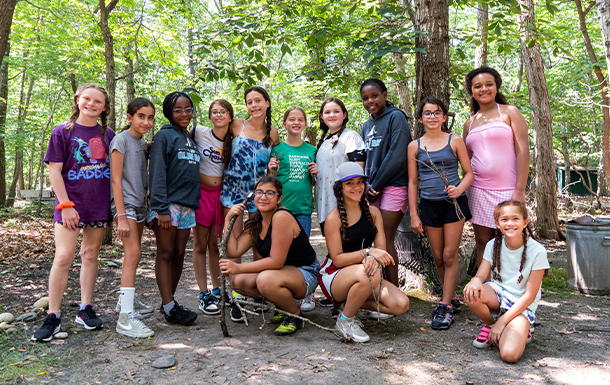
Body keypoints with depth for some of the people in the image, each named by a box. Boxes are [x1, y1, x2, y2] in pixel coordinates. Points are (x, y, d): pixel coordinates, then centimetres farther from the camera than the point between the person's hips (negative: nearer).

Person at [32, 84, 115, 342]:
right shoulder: (63, 132, 0)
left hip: (99, 205, 3)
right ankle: (53, 317, 2)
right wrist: (65, 205, -11)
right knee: (63, 256, -8)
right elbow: (54, 171, -4)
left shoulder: (108, 135, 9)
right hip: (71, 204, -3)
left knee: (90, 255, 9)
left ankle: (85, 310, 19)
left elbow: (114, 170, 14)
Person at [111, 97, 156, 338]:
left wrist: (145, 205, 15)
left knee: (133, 255, 15)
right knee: (133, 254, -16)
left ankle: (126, 300, 30)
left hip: (139, 204, 8)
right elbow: (116, 180, -14)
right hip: (125, 203, -8)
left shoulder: (143, 143, 14)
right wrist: (121, 215, -19)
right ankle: (126, 317, -16)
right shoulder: (121, 140, -9)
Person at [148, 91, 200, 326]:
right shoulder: (164, 136, -3)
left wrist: (195, 202, 13)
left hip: (187, 205, 7)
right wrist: (162, 208, -18)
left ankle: (169, 301, 20)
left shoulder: (190, 139, 18)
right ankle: (169, 307, 2)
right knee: (165, 254, -1)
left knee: (179, 255, 9)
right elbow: (158, 174, -11)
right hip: (168, 204, -7)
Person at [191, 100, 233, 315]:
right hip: (201, 192, -3)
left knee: (215, 245, 12)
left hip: (221, 193, 3)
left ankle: (217, 290, 23)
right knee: (200, 245, 2)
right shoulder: (199, 132, -6)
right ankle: (204, 295, 10)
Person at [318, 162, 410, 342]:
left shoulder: (373, 212, 4)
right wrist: (368, 252, -28)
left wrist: (373, 258, -28)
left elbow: (381, 247, -3)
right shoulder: (334, 218, -13)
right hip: (334, 277, -5)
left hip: (364, 277, 5)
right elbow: (337, 259, -16)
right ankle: (345, 320, -11)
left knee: (401, 304, -16)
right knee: (368, 275, -38)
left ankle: (354, 302, 9)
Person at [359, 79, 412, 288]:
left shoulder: (396, 117, -6)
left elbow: (396, 156, -14)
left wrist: (375, 185, -9)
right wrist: (369, 187, 1)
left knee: (385, 239, -8)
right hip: (375, 189, 7)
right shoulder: (367, 125, 17)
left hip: (394, 186, -7)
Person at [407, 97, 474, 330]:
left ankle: (445, 306, 5)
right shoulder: (414, 146, 5)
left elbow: (469, 173, 3)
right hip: (430, 205, 2)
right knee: (438, 258, 7)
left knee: (449, 256, -3)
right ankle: (452, 299, 25)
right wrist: (413, 215, 3)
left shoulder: (455, 141, 2)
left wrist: (459, 189, -19)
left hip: (454, 203, -2)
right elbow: (412, 182, 7)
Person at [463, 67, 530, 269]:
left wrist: (520, 190, -14)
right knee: (483, 243, 7)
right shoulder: (469, 123, 14)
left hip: (507, 190, -4)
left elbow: (523, 150, -6)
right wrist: (465, 191, 10)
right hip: (478, 191, 4)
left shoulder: (510, 112, 2)